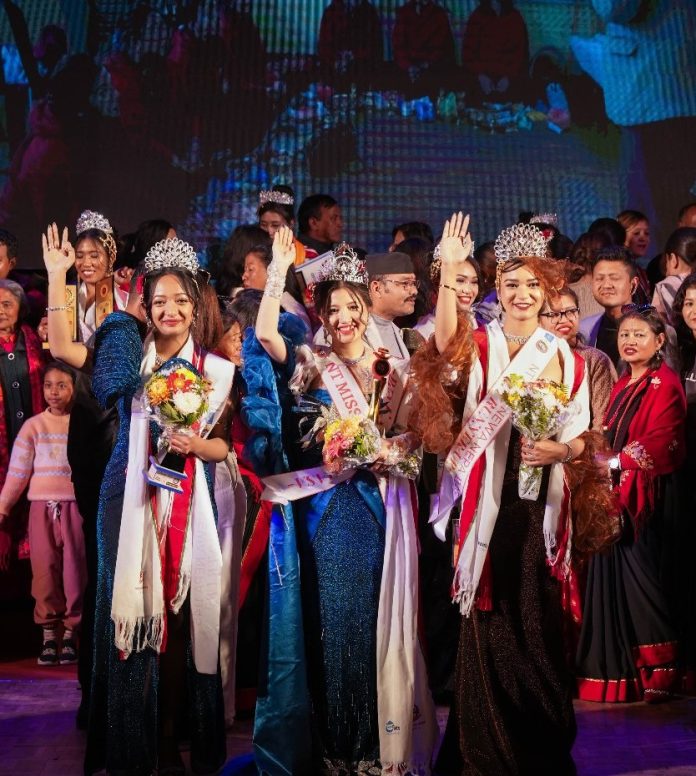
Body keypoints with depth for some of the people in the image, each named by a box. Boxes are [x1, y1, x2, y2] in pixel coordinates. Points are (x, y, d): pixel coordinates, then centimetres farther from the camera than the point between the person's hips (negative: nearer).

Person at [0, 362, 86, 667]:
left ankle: (70, 635, 10)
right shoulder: (33, 426, 3)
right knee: (45, 570, 2)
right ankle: (49, 635, 11)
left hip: (75, 506, -1)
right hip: (42, 507, 1)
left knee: (74, 571, 1)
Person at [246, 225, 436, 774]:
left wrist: (386, 452, -14)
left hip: (379, 506, 1)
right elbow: (266, 334, -16)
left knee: (375, 615, 4)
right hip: (324, 506, -1)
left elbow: (413, 435, 6)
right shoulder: (310, 366, 2)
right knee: (327, 614, 3)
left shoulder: (396, 369, 9)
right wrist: (280, 268, -16)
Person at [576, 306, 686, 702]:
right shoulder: (623, 385, 18)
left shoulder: (665, 384, -7)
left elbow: (660, 443, -17)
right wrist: (602, 460, 3)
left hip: (645, 494, -7)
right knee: (614, 575, 5)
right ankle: (619, 668, 12)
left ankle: (662, 670, 1)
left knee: (638, 574, -9)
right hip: (615, 492, 8)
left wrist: (615, 461, -19)